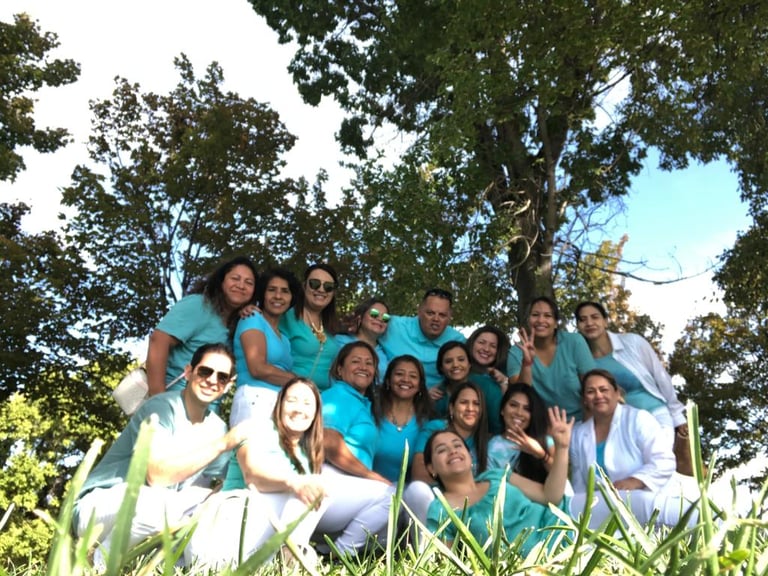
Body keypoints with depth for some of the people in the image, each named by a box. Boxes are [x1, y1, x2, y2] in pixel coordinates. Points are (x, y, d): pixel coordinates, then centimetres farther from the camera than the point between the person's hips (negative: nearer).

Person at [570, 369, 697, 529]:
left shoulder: (639, 419, -2)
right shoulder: (578, 434, 12)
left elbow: (664, 463, -11)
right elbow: (579, 484, 13)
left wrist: (634, 481, -27)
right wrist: (580, 507, -7)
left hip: (654, 498, -8)